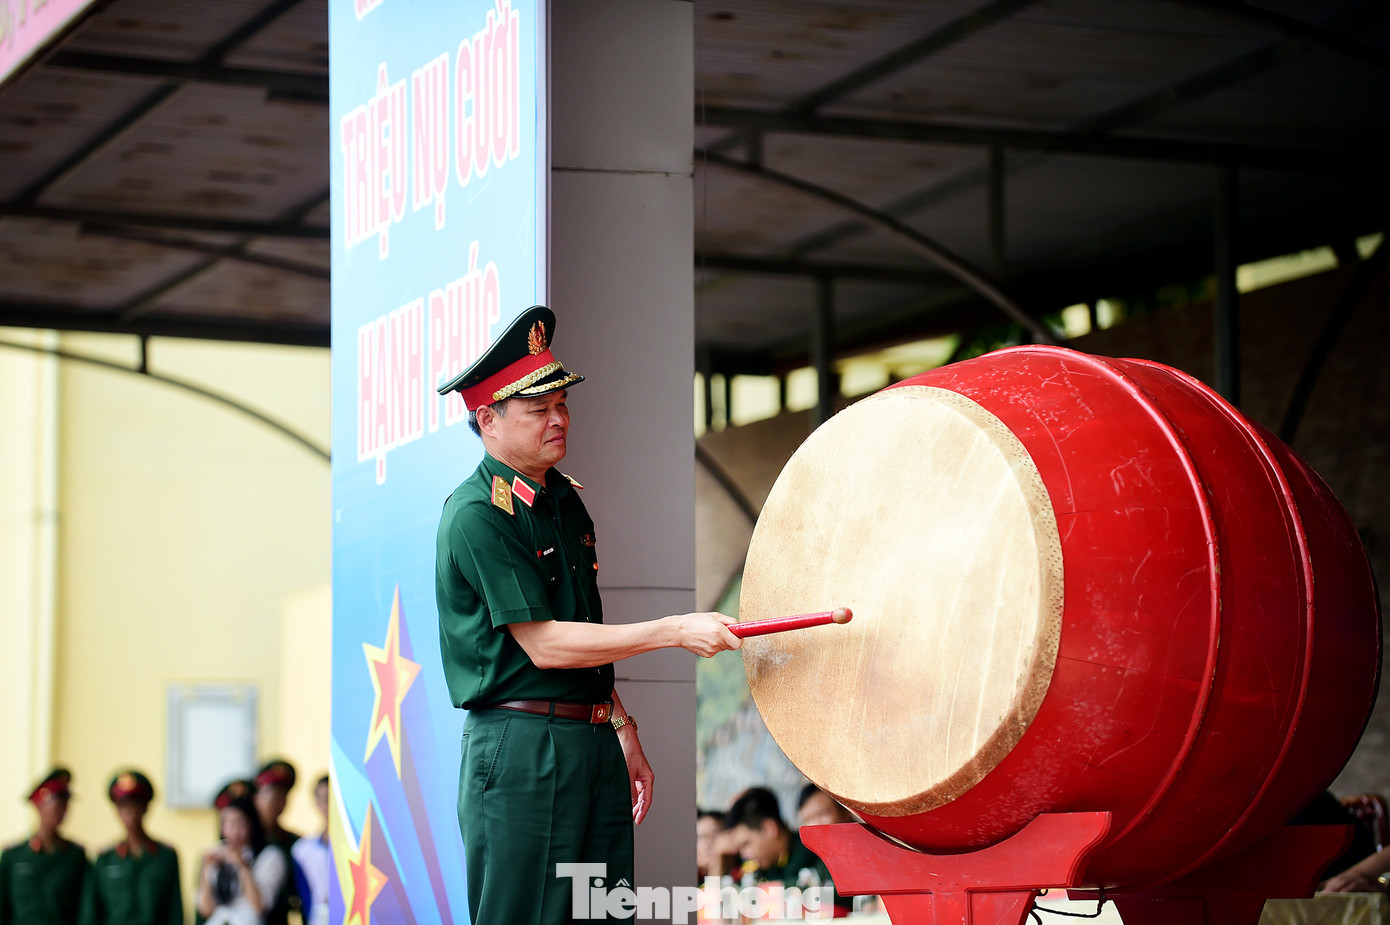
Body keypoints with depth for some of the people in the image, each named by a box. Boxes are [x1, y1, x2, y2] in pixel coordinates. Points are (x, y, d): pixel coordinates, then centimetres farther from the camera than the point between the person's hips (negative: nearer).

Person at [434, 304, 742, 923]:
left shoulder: (563, 497, 15)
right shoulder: (476, 513, -12)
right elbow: (544, 644, -16)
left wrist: (623, 732, 16)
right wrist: (673, 631, -16)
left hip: (595, 740, 8)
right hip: (521, 748, -8)